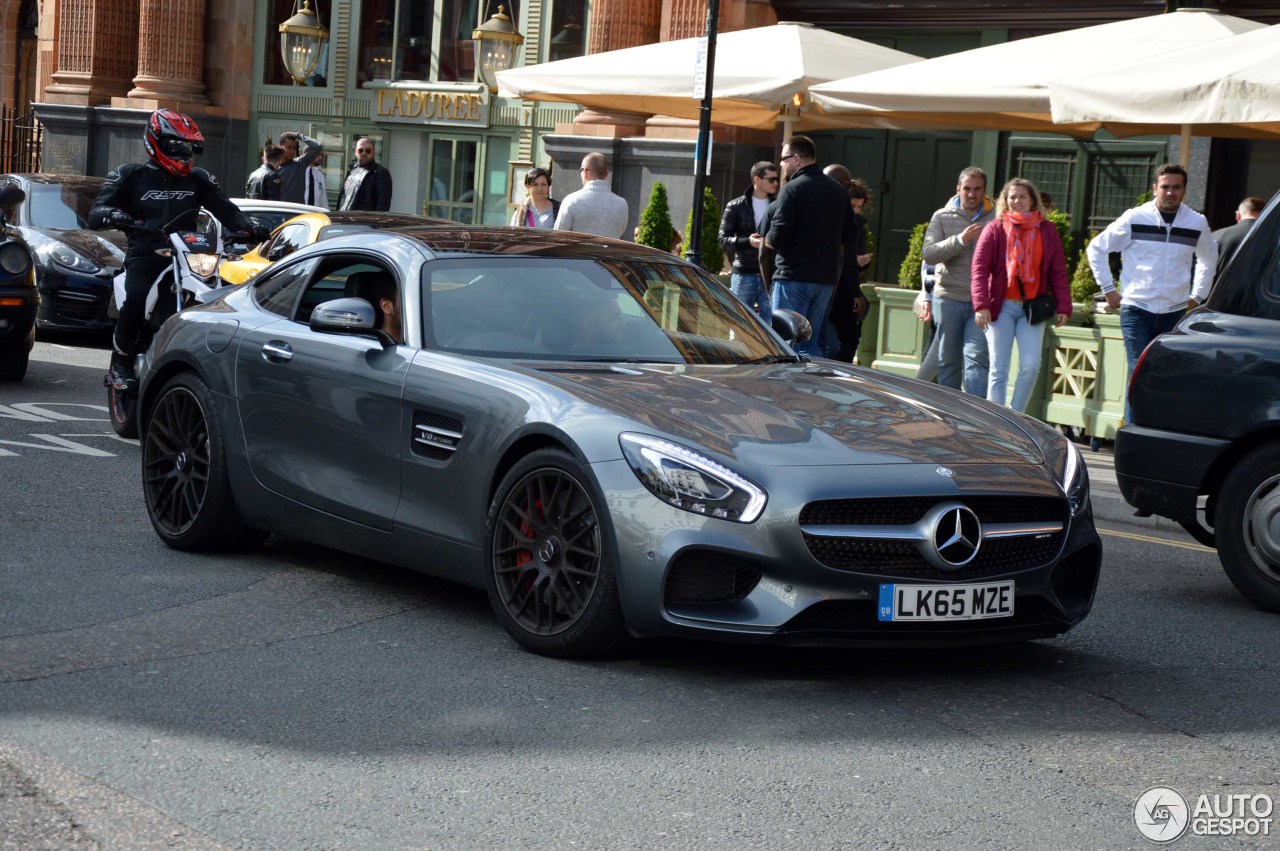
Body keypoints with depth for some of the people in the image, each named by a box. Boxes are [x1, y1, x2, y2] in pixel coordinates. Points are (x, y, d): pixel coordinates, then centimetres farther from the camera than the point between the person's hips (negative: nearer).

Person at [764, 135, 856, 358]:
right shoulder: (839, 191, 13)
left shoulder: (792, 189, -11)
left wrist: (768, 240, 3)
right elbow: (850, 235, 15)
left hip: (793, 276, -7)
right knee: (810, 342, 14)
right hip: (827, 279, 7)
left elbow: (779, 236, -18)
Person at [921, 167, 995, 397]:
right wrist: (960, 240, -18)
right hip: (949, 298, 2)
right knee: (948, 362, 8)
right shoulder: (942, 217, 7)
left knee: (976, 359, -12)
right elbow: (928, 253, -5)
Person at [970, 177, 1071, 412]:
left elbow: (1058, 272, 8)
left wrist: (1063, 306, -1)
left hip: (1033, 307, 1)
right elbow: (979, 270, -5)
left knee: (1031, 367, -9)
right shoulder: (995, 229, 1)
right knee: (999, 370, 0)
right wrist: (981, 305, -17)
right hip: (1001, 307, -1)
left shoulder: (1047, 230, 8)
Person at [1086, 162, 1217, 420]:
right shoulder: (1134, 218, -3)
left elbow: (1209, 259, 26)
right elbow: (1096, 249, 7)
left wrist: (1197, 296, 19)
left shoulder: (1197, 224, 6)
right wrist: (1108, 289, 5)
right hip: (1136, 311, -3)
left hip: (1175, 313, 3)